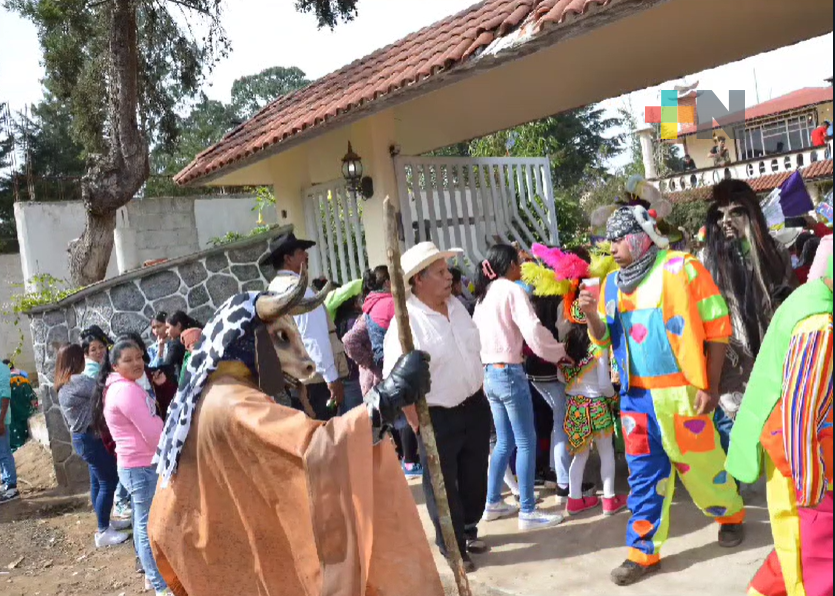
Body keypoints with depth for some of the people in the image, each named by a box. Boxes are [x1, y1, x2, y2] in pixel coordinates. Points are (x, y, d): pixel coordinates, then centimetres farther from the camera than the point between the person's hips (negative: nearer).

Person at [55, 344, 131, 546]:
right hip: (91, 438, -10)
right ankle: (103, 532, -1)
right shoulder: (77, 381, -20)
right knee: (108, 482, -5)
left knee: (98, 481, 17)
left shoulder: (64, 385, 12)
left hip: (81, 437, 10)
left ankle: (105, 521, 28)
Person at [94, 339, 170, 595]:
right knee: (150, 526, -3)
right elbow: (154, 435, -21)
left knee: (143, 523, 21)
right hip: (143, 467, -11)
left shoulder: (117, 387, 12)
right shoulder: (128, 390, -20)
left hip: (134, 465, 11)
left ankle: (151, 573, 35)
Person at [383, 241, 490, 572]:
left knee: (475, 478, 20)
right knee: (443, 487, 11)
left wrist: (479, 395, 14)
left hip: (475, 407, 7)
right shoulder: (406, 321, -21)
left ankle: (469, 531, 44)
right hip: (437, 417, -6)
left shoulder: (456, 306, 2)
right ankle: (453, 548, 30)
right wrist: (419, 427, -17)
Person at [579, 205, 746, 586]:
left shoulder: (681, 269, -8)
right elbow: (604, 339, 15)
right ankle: (644, 550, 16)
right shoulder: (613, 282, 8)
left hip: (681, 391, -4)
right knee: (644, 473, 8)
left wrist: (710, 385, -10)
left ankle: (731, 514, 37)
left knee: (699, 464, 8)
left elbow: (717, 328, -7)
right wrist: (591, 315, -7)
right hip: (636, 395, 5)